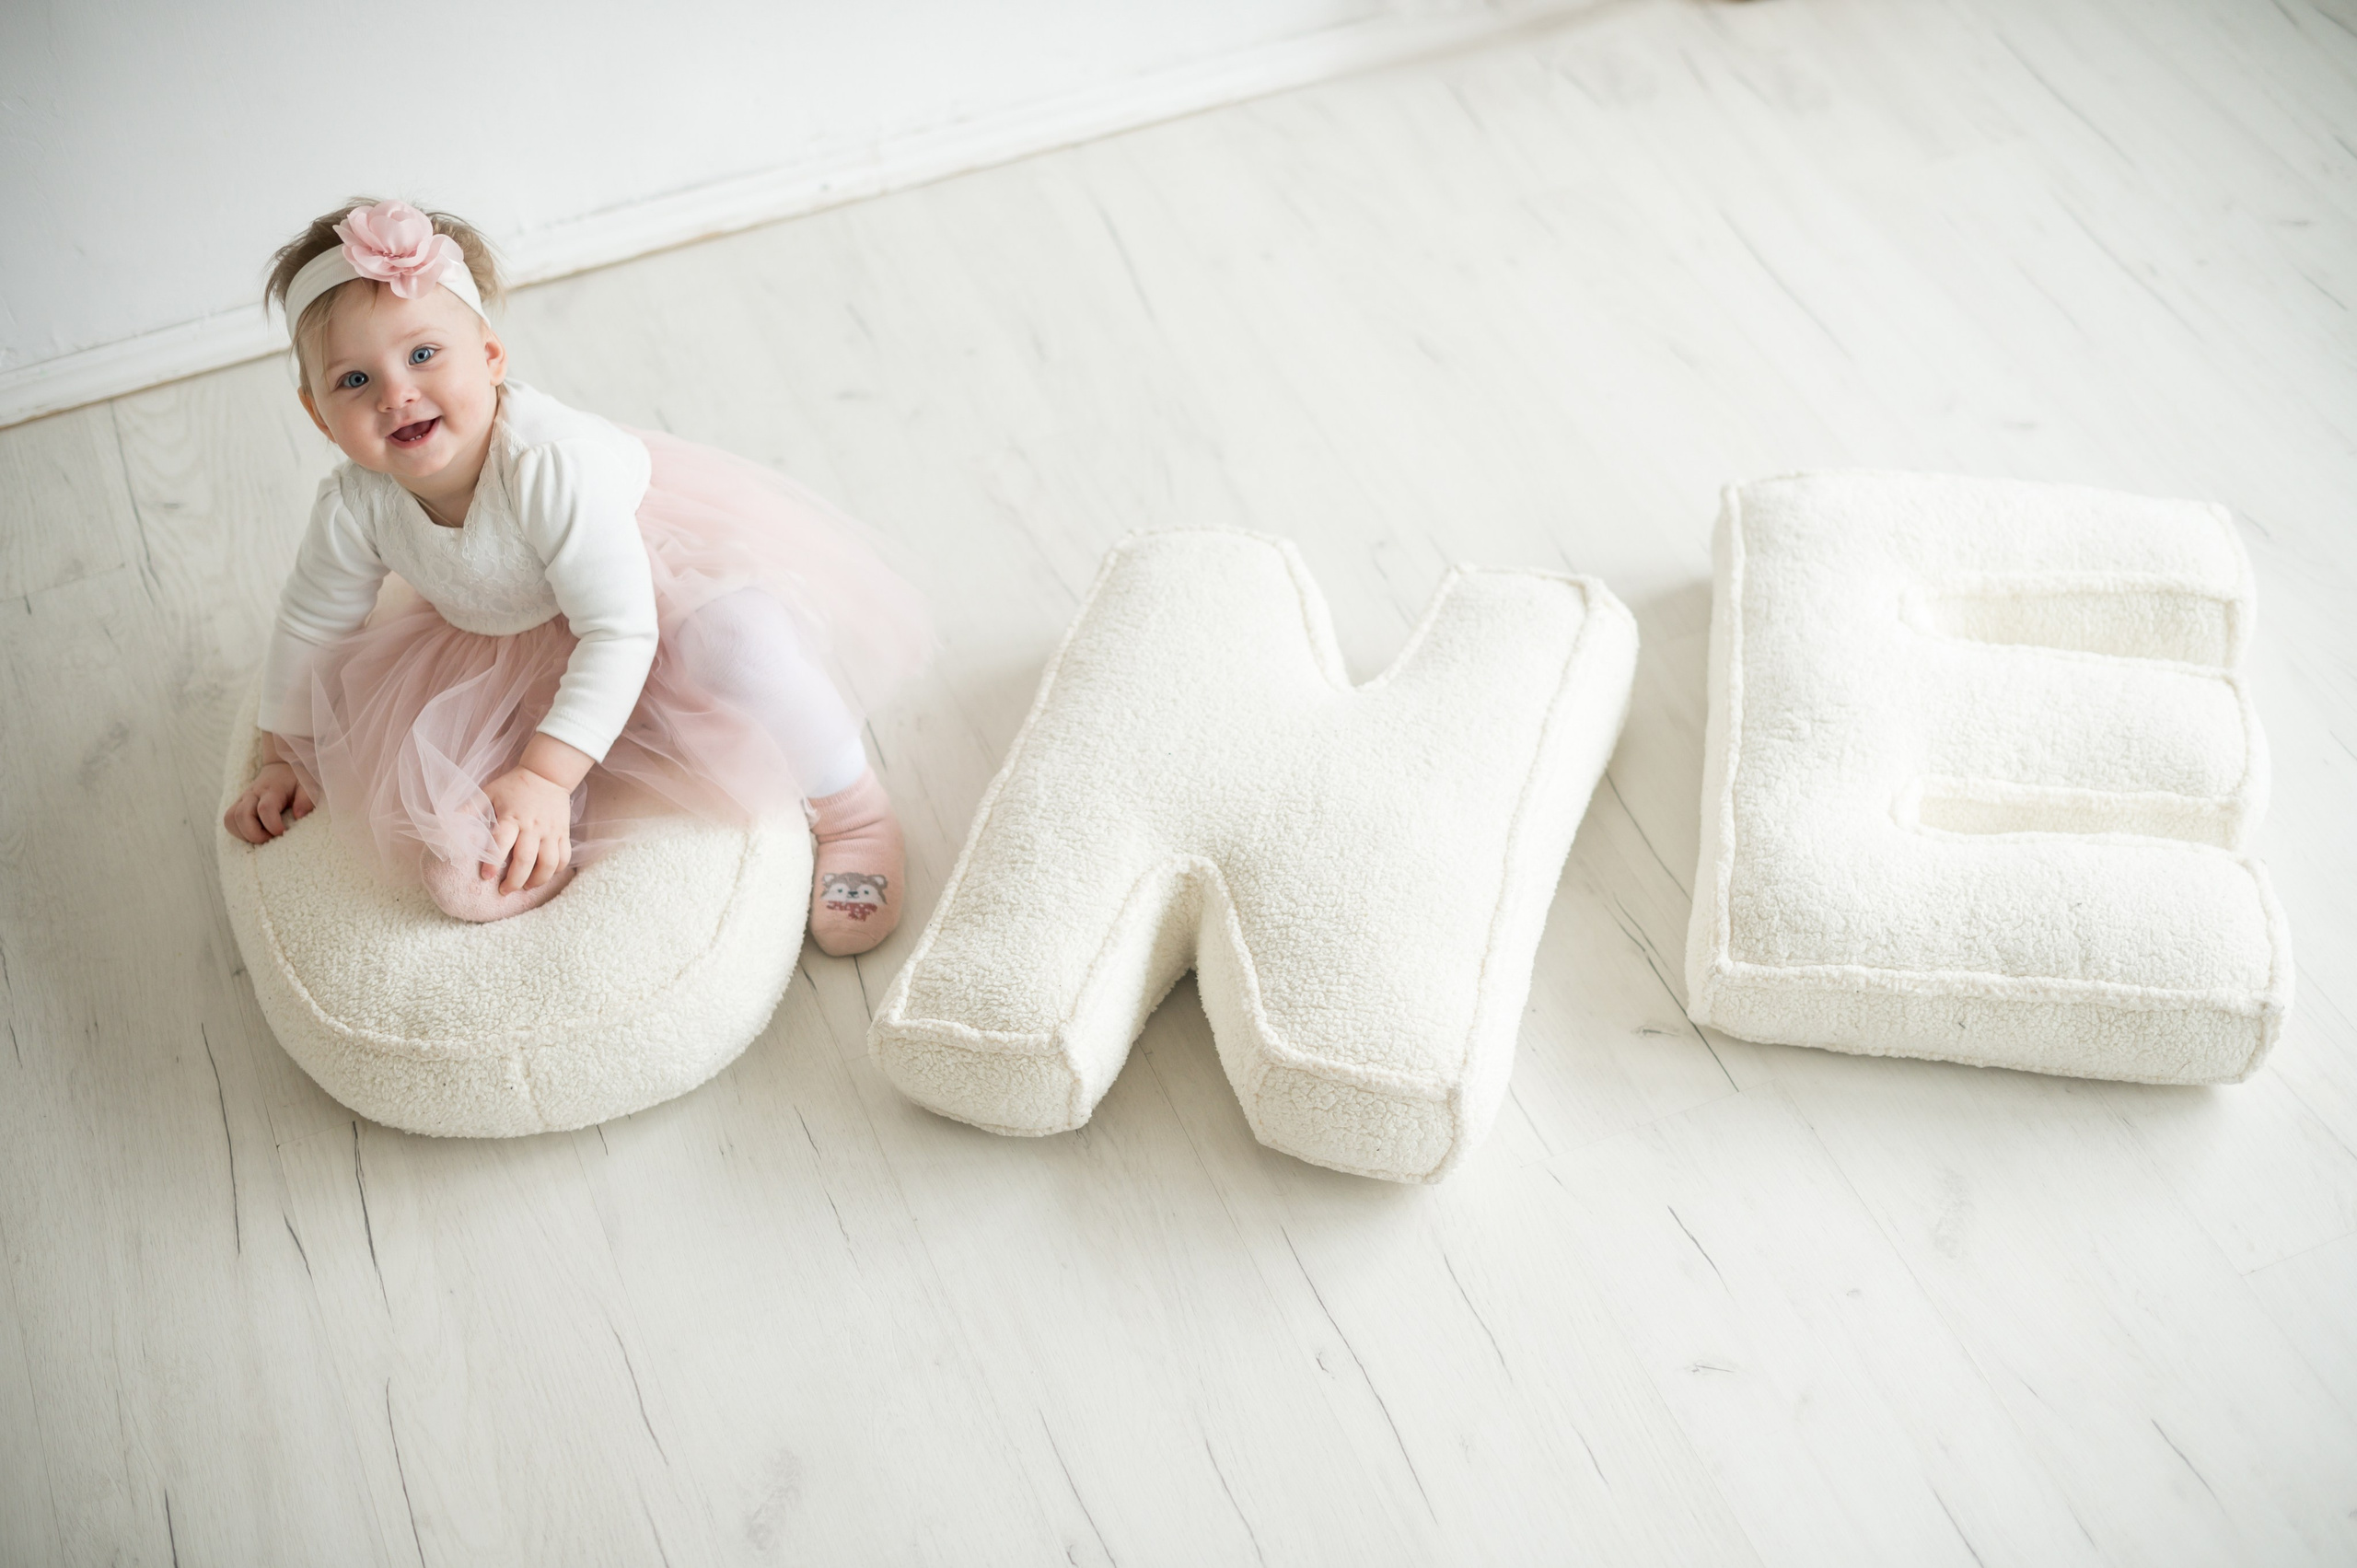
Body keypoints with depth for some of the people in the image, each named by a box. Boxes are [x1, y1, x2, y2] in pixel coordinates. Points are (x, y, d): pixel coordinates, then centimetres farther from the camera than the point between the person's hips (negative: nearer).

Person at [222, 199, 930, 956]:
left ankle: (856, 812, -14)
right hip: (515, 651, 4)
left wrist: (545, 776, -38)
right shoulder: (355, 507, -21)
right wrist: (285, 756, 10)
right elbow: (309, 622, 0)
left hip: (660, 574, -4)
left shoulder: (552, 465, -38)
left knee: (736, 640, -37)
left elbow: (618, 632, -36)